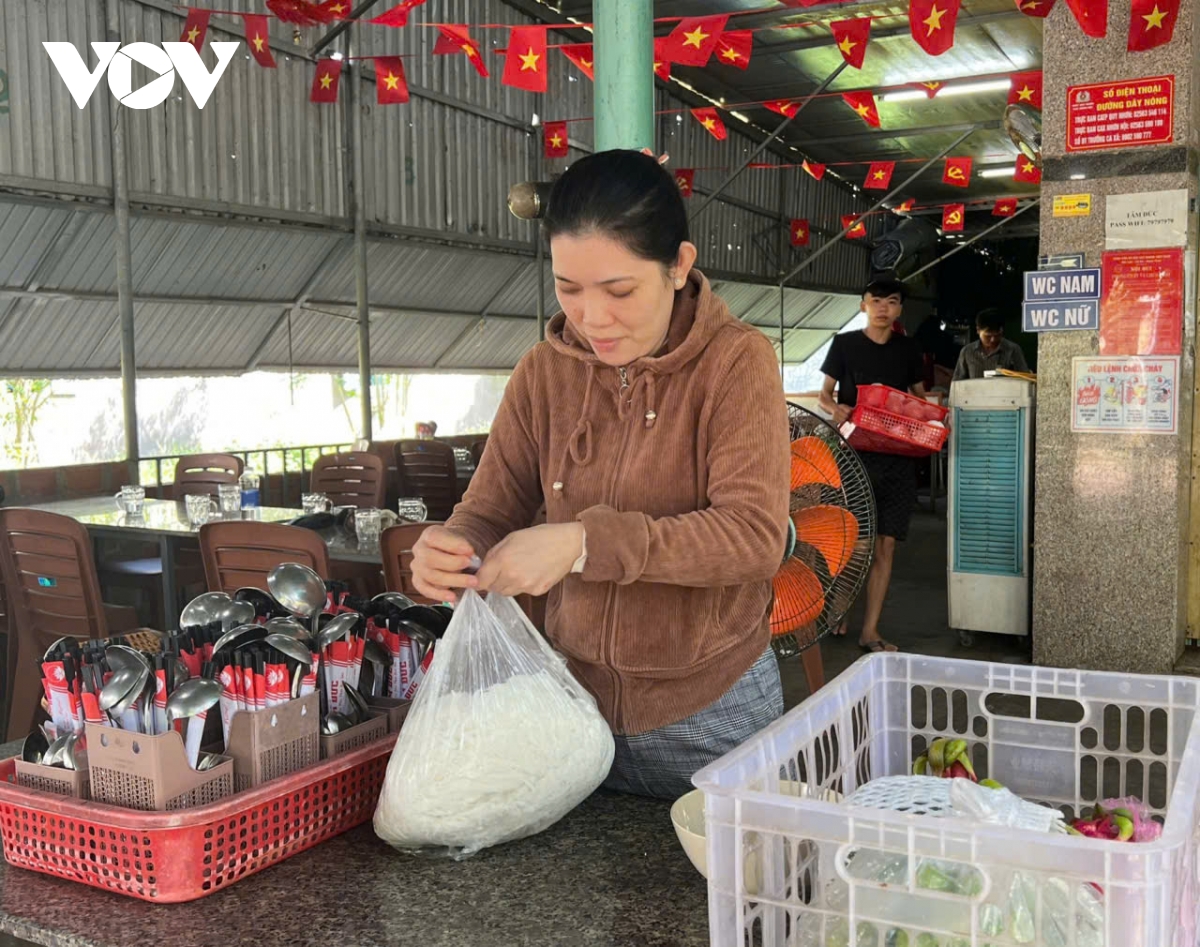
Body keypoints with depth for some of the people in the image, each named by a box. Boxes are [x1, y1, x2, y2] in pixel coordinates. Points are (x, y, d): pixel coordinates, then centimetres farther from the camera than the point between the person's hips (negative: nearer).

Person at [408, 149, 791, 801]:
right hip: (577, 695, 4)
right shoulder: (543, 372, -3)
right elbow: (492, 509, 1)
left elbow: (756, 534, -24)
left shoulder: (737, 362, -15)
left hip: (712, 714, -3)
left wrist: (585, 543, -33)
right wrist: (451, 546, -23)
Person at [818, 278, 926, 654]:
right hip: (854, 450, -3)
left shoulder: (908, 349, 12)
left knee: (885, 544, 0)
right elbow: (826, 393, 6)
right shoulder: (844, 344, 4)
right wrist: (835, 409, -17)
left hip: (897, 456, 3)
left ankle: (870, 631, 4)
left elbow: (920, 397, 20)